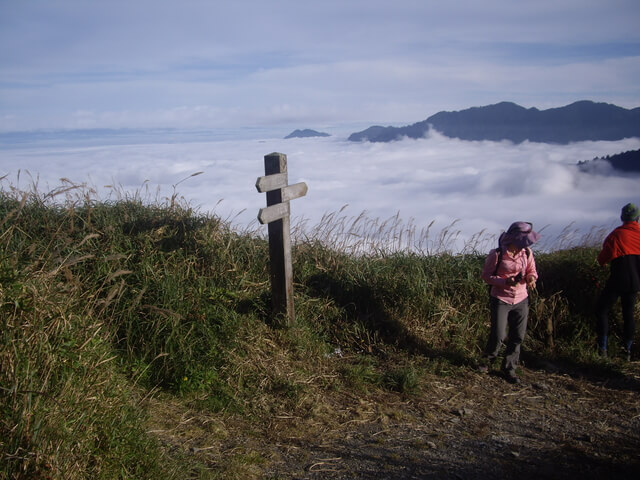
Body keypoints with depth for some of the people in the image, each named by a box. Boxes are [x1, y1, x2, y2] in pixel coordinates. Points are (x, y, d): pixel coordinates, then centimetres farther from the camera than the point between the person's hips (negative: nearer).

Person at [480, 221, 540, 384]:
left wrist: (531, 278, -16)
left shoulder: (527, 253, -3)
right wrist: (505, 282, -23)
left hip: (521, 300, 4)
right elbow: (486, 275, -8)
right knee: (498, 336, -4)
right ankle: (487, 359, 26)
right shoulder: (497, 254, -15)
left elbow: (532, 271, 9)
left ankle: (509, 369, 23)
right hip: (501, 300, -4)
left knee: (518, 337, 6)